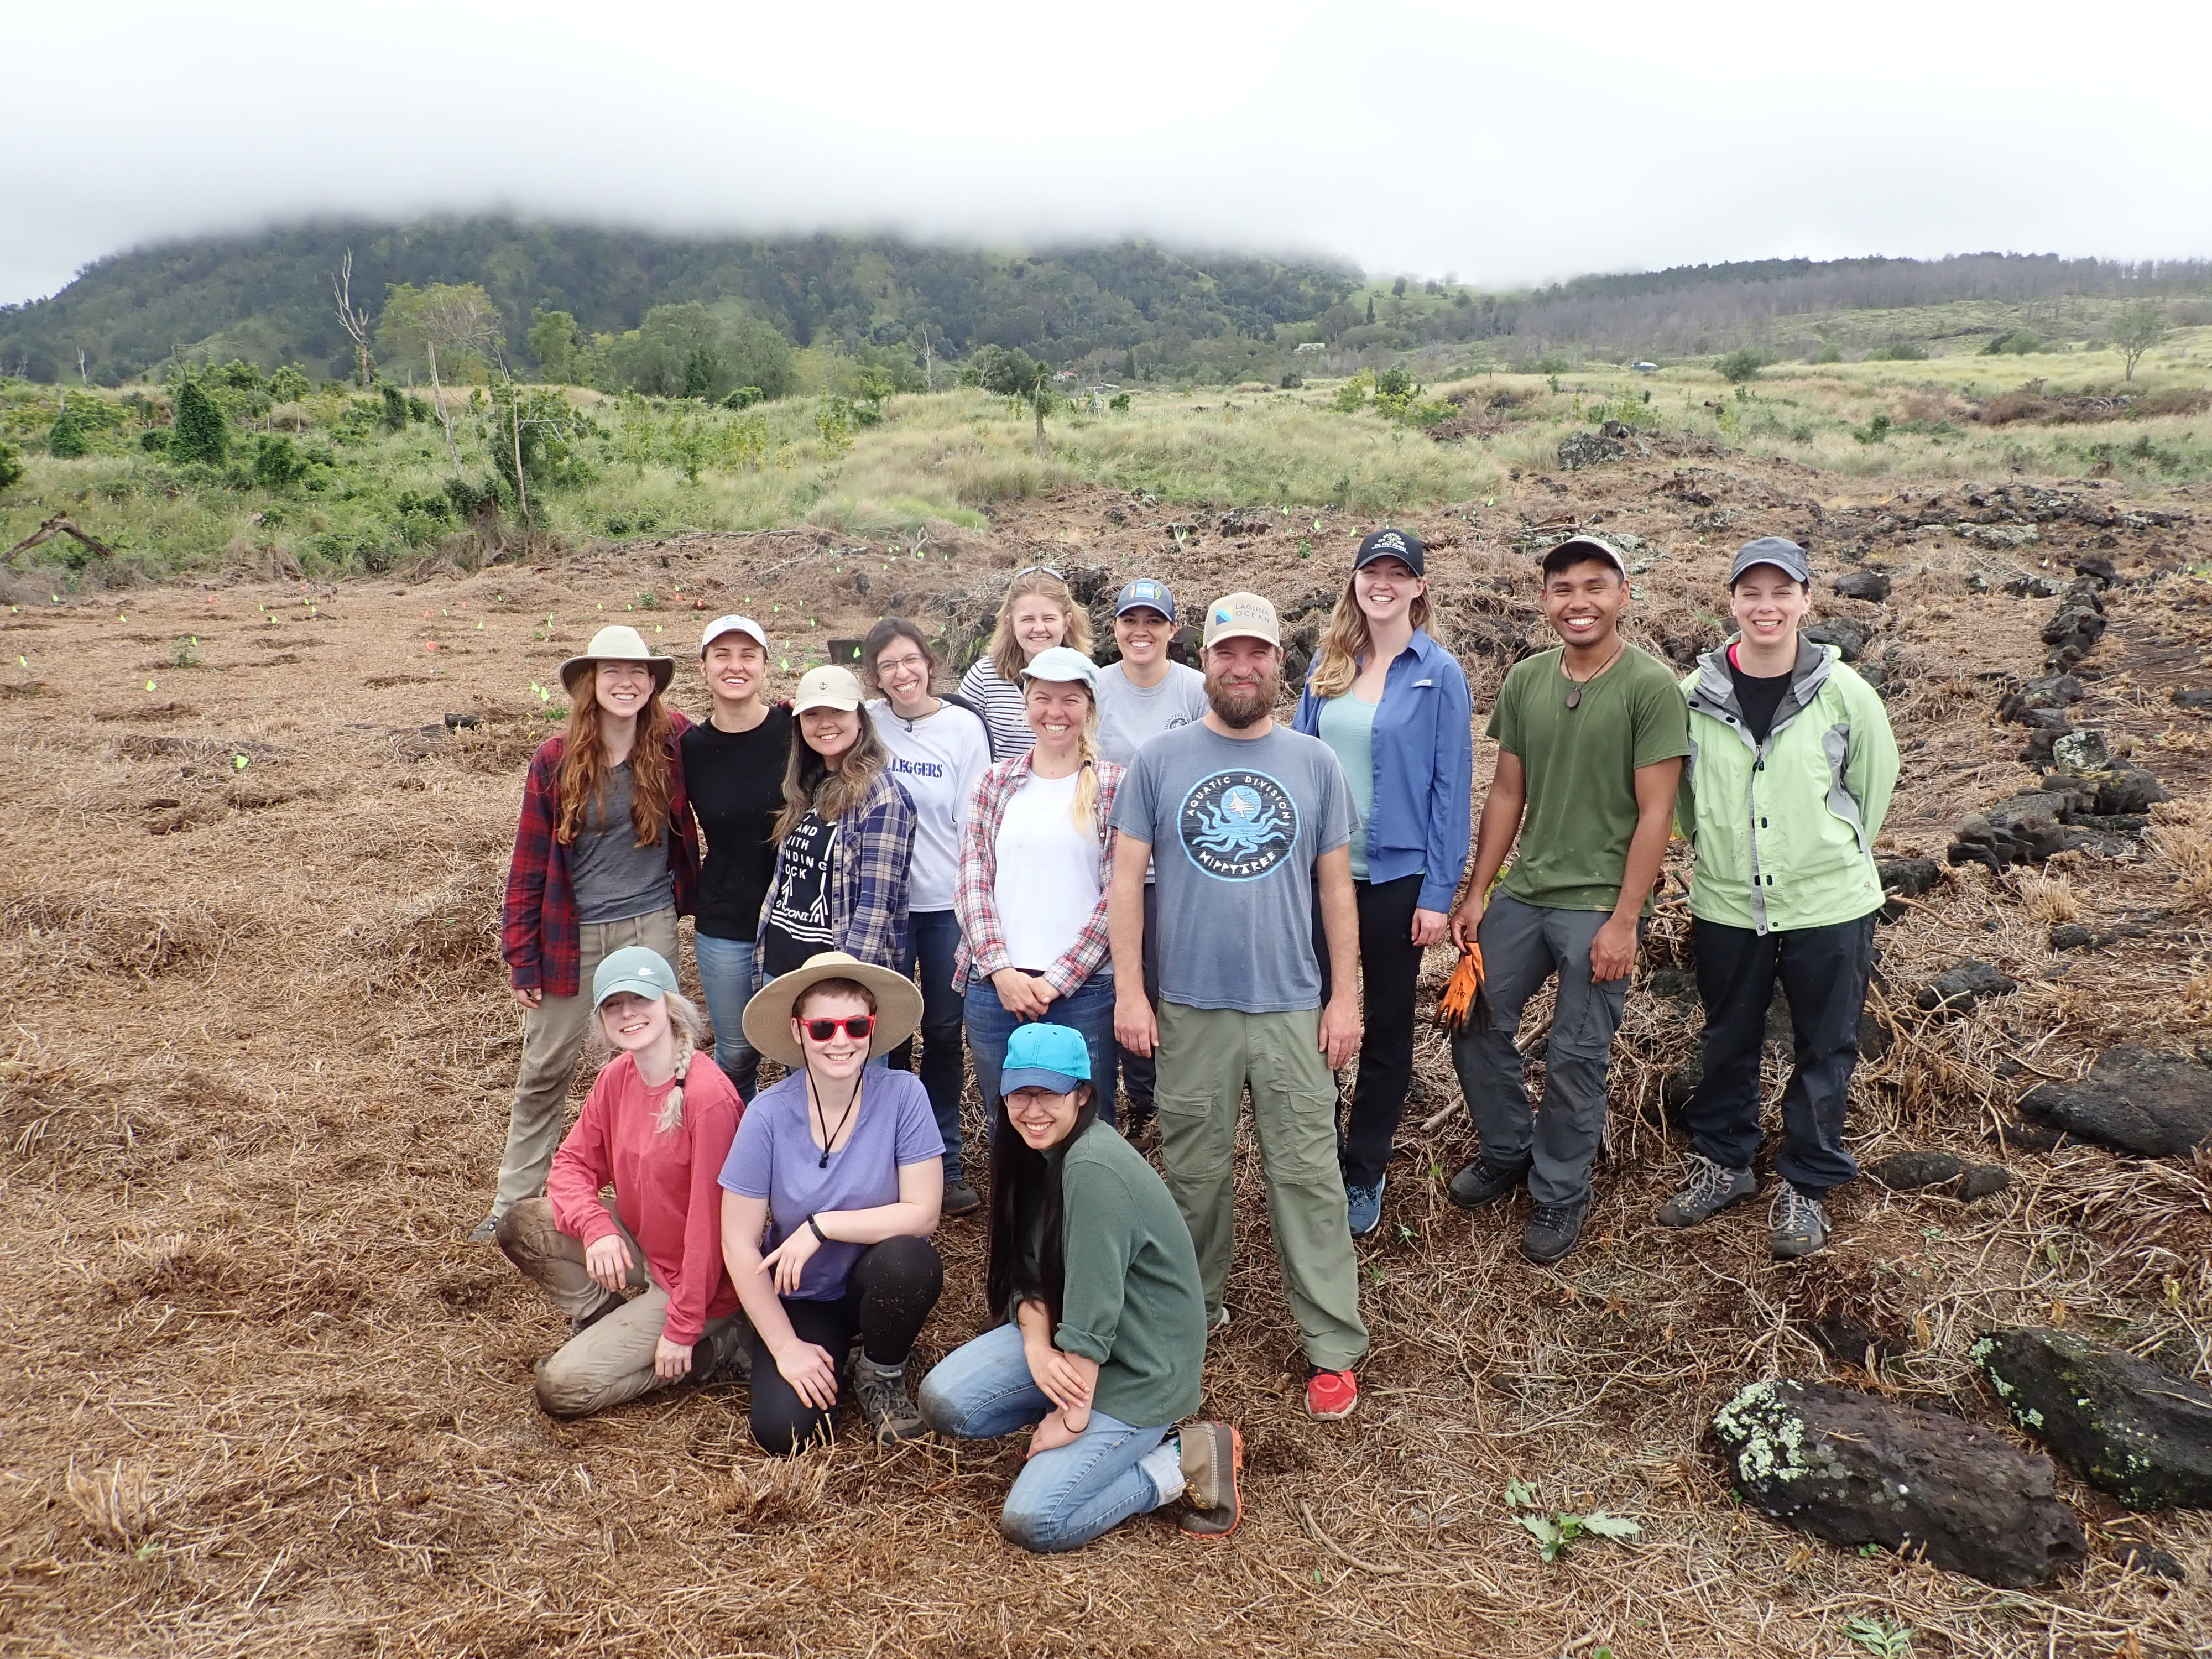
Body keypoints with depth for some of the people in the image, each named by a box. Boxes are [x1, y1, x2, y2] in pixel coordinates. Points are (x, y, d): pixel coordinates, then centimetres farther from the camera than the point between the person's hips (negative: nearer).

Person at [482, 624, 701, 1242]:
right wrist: (522, 958, -4)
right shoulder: (556, 760, -7)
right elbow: (529, 866, -3)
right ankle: (514, 1201, 23)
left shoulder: (673, 744, -5)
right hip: (572, 937, 0)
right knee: (544, 1072, 8)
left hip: (649, 928, 0)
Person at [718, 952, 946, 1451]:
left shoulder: (902, 1095, -18)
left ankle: (882, 1374, -1)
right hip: (801, 1295, 1)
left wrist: (822, 1226, -24)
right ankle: (830, 1362, 17)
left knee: (908, 1260, -34)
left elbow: (923, 1214, -20)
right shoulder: (769, 1114, -16)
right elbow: (739, 1244, -11)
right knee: (782, 1431, -19)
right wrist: (787, 1345, -11)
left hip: (879, 1283, 0)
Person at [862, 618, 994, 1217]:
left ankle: (944, 1161, 22)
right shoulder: (866, 724, 0)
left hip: (948, 899, 0)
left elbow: (975, 819, -3)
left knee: (944, 1032, 8)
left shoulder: (963, 726, -3)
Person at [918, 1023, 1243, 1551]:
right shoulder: (1036, 1155, 2)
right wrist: (1037, 1349, -16)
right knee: (943, 1402, -9)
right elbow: (1028, 1275, 3)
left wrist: (1072, 1419, -19)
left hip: (1140, 1364, -9)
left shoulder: (1094, 1170, -27)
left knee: (1034, 1523, -15)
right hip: (1062, 1339, 9)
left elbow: (1092, 1313, -26)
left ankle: (1189, 1459, 0)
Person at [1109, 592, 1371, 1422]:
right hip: (1190, 1008, 0)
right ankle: (1197, 1309, 32)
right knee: (1194, 1174, 13)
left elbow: (1336, 886, 6)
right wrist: (1129, 992, -5)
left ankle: (1334, 1347, 12)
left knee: (1309, 1178, 3)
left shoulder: (1315, 763, 3)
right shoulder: (1159, 761, 0)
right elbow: (1126, 879, 1)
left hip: (1292, 1008, 0)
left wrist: (1345, 995, 2)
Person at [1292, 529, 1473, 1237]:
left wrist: (1439, 892, -11)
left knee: (1385, 1026, 10)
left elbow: (1451, 786, -8)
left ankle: (1364, 1175, 23)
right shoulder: (1328, 667, 5)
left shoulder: (1439, 674, -7)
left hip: (1397, 875, -3)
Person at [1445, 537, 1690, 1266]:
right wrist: (1475, 893, 8)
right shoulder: (1525, 680, 4)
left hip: (1599, 904, -5)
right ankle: (1508, 1151, 33)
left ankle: (1560, 1194, 24)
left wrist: (1624, 921, -14)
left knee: (1576, 1059, 4)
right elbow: (1507, 793, 9)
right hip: (1522, 892, 5)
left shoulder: (1651, 686, -11)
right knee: (1477, 1027, 10)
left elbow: (1655, 813, -11)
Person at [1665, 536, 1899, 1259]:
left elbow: (1874, 782, 4)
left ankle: (1805, 1185, 28)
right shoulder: (1696, 694, -6)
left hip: (1829, 907, -1)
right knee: (1728, 1044, 17)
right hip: (1725, 905, 2)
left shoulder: (1844, 691, -10)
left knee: (1825, 1052, 10)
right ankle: (1722, 1161, 37)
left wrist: (1836, 855, 10)